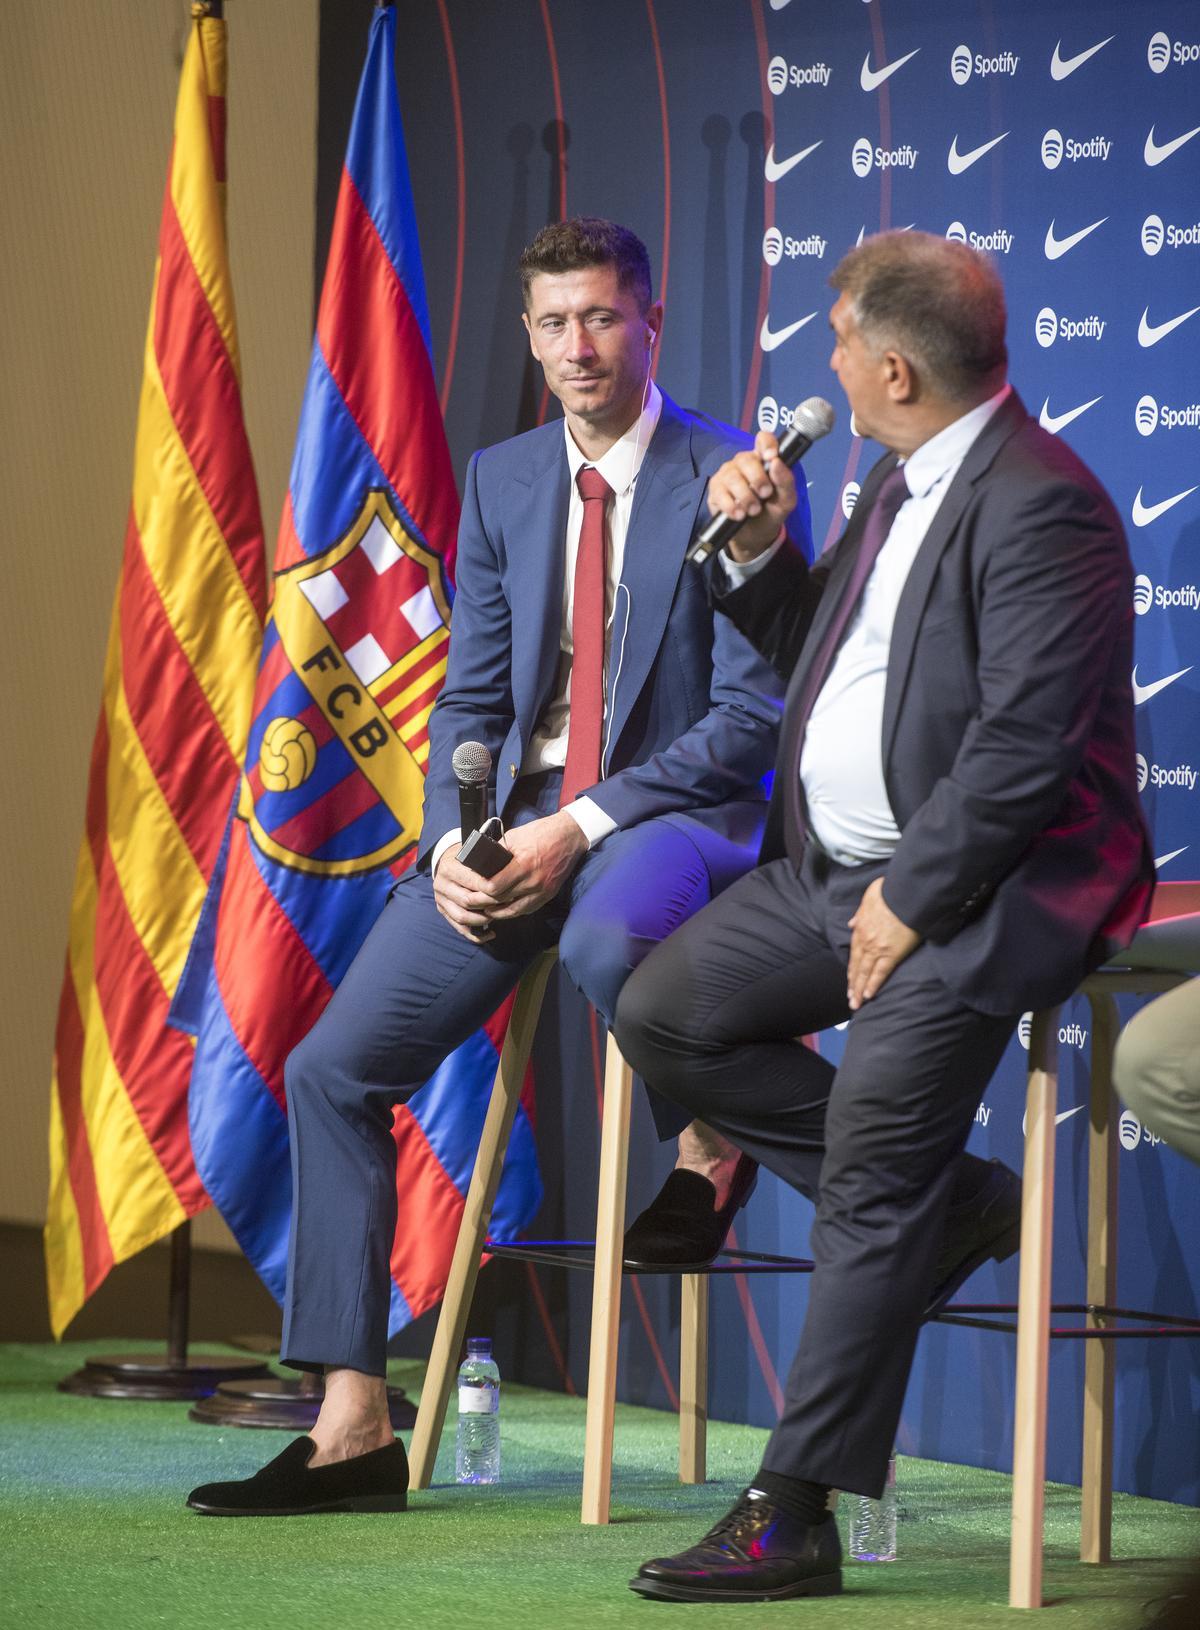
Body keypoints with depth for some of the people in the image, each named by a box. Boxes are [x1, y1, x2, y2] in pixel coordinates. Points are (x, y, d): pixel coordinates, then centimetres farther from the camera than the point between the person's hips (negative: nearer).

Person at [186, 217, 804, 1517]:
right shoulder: (501, 483, 12)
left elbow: (754, 711, -12)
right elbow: (469, 698, 13)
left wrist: (581, 827, -19)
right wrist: (452, 843, -6)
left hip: (671, 813, -6)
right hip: (515, 821, 6)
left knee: (606, 938, -42)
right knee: (333, 1066, -5)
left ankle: (706, 1144, -8)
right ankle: (352, 1426, -2)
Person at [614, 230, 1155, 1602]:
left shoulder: (1040, 507, -17)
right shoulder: (903, 485, 14)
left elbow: (1022, 752, -23)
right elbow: (816, 659, 25)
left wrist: (910, 903, -19)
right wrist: (759, 552, 8)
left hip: (984, 887, -10)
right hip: (836, 868, 10)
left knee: (875, 1146, -18)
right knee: (661, 1012, -1)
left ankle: (794, 1513, -17)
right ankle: (935, 1208, 8)